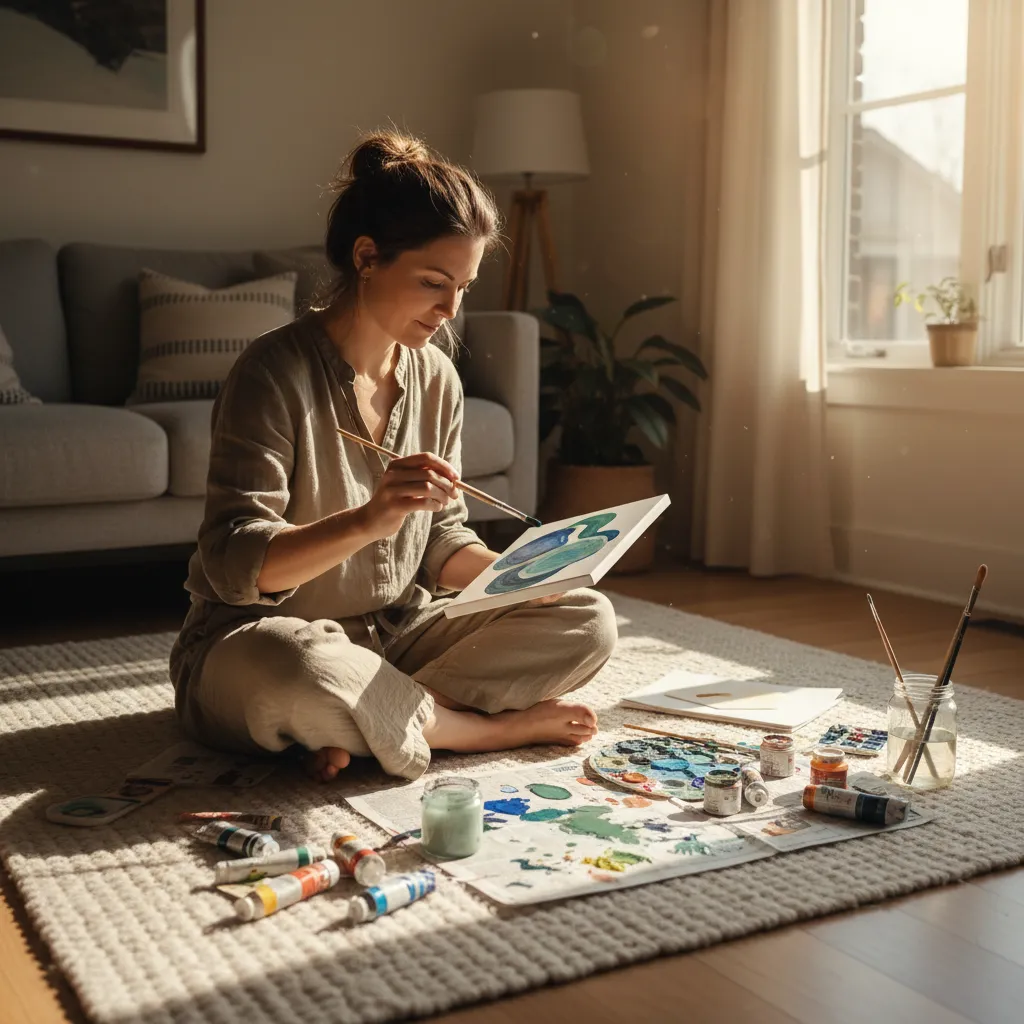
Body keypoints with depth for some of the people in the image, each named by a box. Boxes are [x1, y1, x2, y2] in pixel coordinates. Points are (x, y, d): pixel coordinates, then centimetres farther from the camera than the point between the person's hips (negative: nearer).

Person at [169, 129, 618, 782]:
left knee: (589, 622, -7)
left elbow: (442, 540, 9)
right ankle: (495, 727, -15)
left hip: (394, 637, 7)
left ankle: (370, 725, -17)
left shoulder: (435, 377, 4)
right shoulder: (275, 373, -17)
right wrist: (365, 520, -39)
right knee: (297, 670, -42)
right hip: (253, 645, -6)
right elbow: (233, 565, -24)